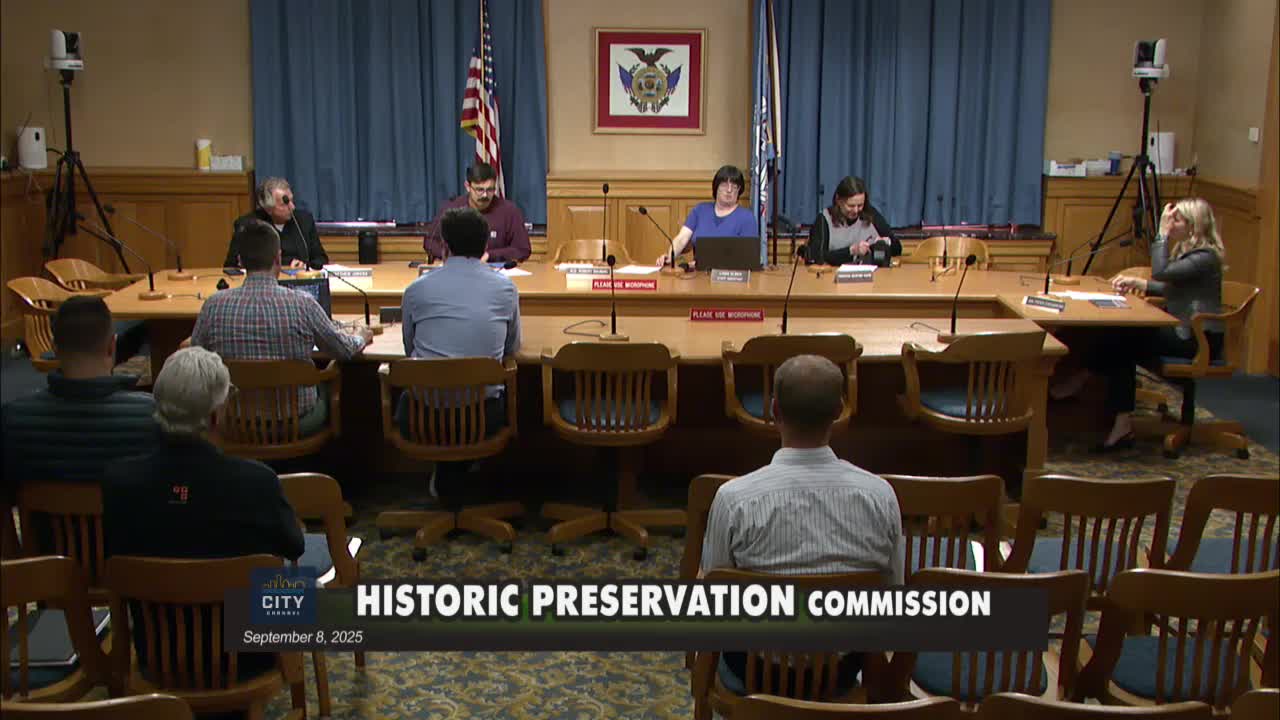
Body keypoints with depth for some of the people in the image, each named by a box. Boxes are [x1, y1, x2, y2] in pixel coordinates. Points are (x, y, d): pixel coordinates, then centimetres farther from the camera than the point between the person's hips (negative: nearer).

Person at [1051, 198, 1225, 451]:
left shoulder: (1206, 257, -16)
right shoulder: (1187, 250, 14)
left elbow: (1161, 272, -28)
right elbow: (1171, 288, 19)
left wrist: (1163, 233, -21)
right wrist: (1139, 284, 3)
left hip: (1201, 339, -9)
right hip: (1183, 330, 9)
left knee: (1125, 342, -17)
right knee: (1122, 342, -9)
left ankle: (1082, 379, 3)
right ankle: (1122, 425, -14)